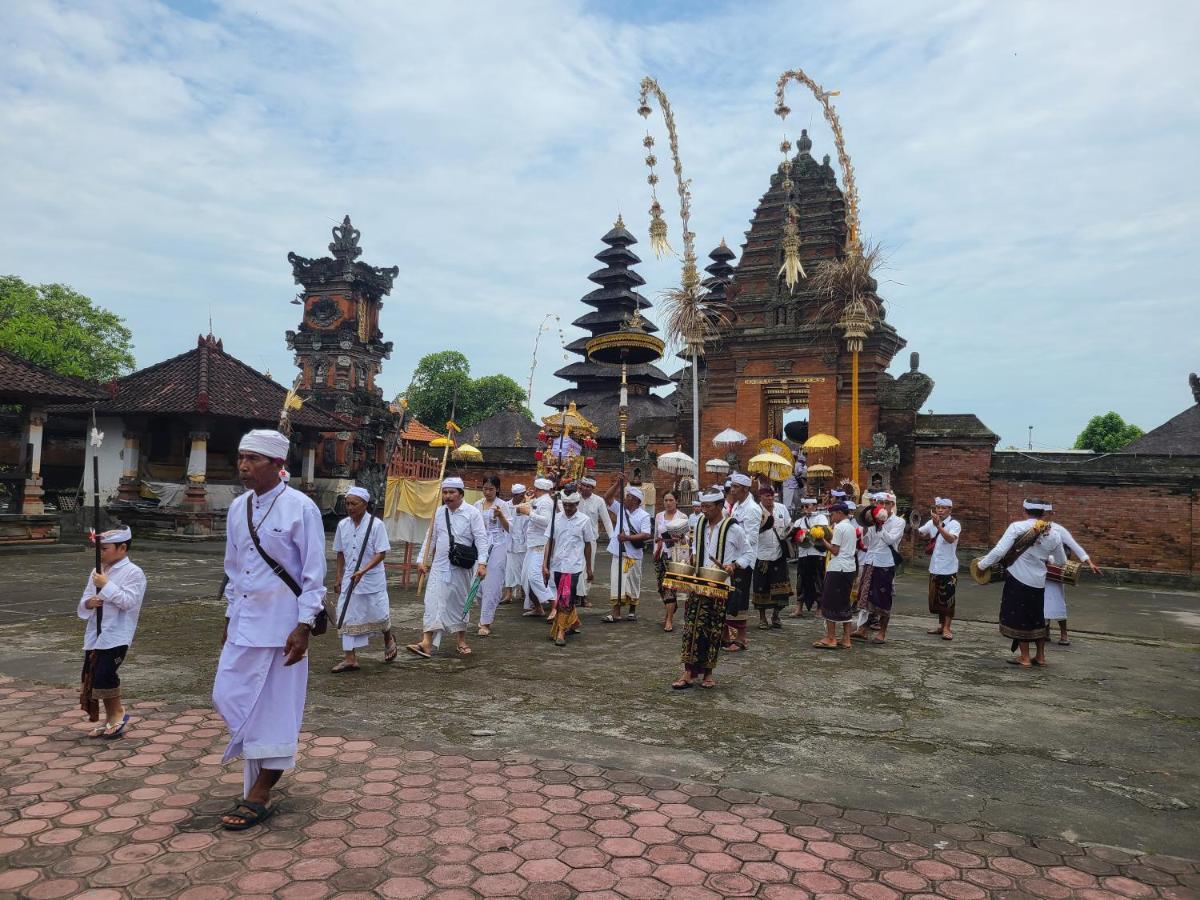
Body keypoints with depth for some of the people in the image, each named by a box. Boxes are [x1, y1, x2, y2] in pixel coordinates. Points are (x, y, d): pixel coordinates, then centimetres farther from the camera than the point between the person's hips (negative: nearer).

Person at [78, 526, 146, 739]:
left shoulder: (133, 573, -8)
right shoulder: (97, 572, 12)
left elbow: (128, 601, -18)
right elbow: (83, 602, 15)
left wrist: (107, 585, -18)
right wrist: (89, 603, -8)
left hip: (117, 636, -8)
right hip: (95, 634, 8)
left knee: (104, 675, -15)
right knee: (90, 677, 10)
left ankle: (118, 713, 9)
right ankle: (110, 718, 26)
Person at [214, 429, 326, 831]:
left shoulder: (299, 508, -13)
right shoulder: (237, 507, 7)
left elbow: (314, 573, -12)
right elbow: (233, 567, 16)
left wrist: (304, 626, -16)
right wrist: (229, 617, 17)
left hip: (280, 624, -6)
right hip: (243, 621, 7)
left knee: (274, 706, 3)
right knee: (228, 697, 9)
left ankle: (258, 797, 16)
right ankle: (261, 764, 32)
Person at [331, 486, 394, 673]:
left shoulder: (376, 524, -13)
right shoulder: (343, 525, 2)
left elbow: (381, 553, -15)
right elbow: (340, 553, 12)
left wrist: (363, 571, -25)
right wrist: (339, 577, 10)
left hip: (372, 578, -4)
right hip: (349, 579, 4)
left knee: (378, 614, 5)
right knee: (347, 617, 1)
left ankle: (389, 640, 37)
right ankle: (351, 659, 9)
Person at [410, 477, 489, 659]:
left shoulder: (472, 512, -8)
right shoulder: (439, 512, 5)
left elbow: (481, 539, -11)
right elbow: (430, 537, 12)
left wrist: (482, 563, -20)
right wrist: (422, 560, 8)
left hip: (461, 567, -3)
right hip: (439, 565, 3)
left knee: (459, 603, 10)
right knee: (433, 601, -7)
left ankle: (461, 641, 25)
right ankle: (426, 643, -10)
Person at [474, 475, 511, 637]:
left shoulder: (503, 505, -1)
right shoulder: (477, 504, 11)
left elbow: (508, 528, -4)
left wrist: (501, 516, -19)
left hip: (497, 547, -4)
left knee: (491, 584, -6)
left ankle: (485, 623, -3)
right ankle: (489, 615, 26)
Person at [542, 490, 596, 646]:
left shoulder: (584, 520, -1)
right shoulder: (556, 519, 4)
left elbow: (587, 545, 6)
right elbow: (550, 542, 5)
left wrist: (589, 568, 10)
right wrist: (545, 565, 0)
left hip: (573, 566, -4)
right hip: (557, 565, 4)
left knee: (566, 599, -11)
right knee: (562, 597, 14)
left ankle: (560, 632, -7)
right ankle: (573, 623, 32)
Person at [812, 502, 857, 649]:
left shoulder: (839, 527, -11)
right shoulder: (851, 527, 16)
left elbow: (835, 550, -14)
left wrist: (823, 541, -2)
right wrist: (829, 539, 11)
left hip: (837, 569, -9)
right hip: (849, 568, 9)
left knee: (830, 602, -1)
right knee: (844, 603, 13)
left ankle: (830, 638, 0)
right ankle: (846, 639, 14)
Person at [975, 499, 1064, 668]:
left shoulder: (1017, 527, -13)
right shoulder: (1052, 534, 2)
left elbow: (999, 551, -18)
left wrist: (981, 564, -6)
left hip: (1018, 579, -4)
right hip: (1038, 582, 5)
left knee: (1019, 617, 8)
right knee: (1037, 618, 19)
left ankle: (1025, 657, 13)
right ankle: (1040, 656, 28)